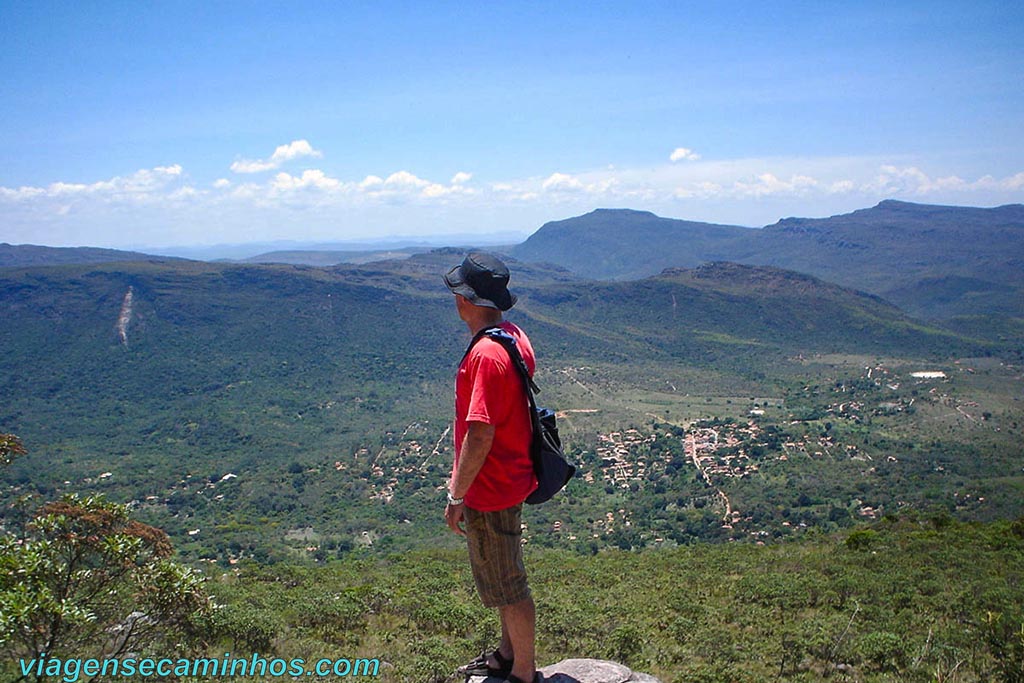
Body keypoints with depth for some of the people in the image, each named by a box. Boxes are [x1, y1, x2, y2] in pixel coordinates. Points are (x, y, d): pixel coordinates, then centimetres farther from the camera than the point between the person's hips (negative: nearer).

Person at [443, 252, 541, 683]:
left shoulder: (486, 356, -27)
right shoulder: (516, 338, 4)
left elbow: (480, 433, -28)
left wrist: (457, 495, -19)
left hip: (490, 490, -10)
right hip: (512, 478, 10)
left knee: (506, 585, 7)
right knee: (504, 578, 24)